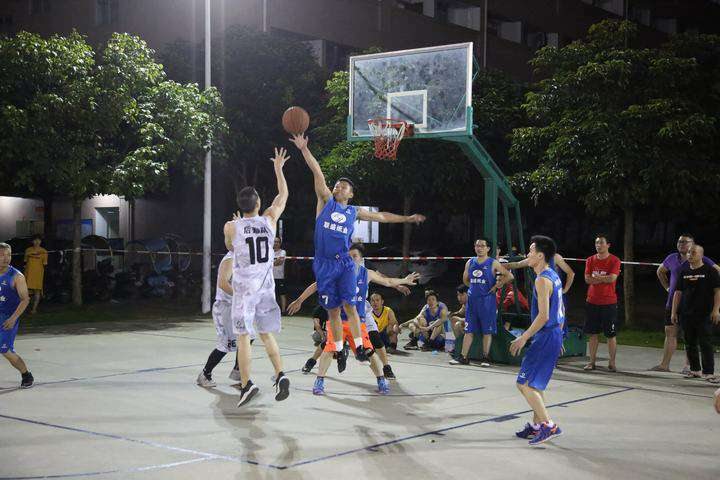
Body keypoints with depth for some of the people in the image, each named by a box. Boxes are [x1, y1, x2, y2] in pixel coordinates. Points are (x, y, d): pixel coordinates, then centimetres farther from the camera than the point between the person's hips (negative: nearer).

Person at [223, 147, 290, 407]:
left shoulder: (231, 227, -8)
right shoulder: (269, 220, -1)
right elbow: (283, 195, 16)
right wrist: (278, 168, 24)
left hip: (244, 288, -3)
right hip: (266, 286, 3)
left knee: (243, 337, 1)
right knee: (267, 334, 14)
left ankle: (246, 384, -6)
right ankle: (280, 375, 0)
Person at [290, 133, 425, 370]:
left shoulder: (354, 212, 13)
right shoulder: (326, 202, 8)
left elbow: (381, 216, 24)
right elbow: (318, 173, 1)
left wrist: (406, 218, 26)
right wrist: (303, 149, -3)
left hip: (344, 262, 0)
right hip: (324, 264, 0)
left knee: (349, 304, -11)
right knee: (332, 309, 4)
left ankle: (360, 347, -10)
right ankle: (339, 349, 13)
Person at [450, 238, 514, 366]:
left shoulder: (493, 263, -5)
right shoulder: (470, 263, 9)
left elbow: (509, 276, -9)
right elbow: (465, 279, 23)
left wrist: (496, 286, -9)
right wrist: (474, 287, 11)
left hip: (487, 300, -4)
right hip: (472, 299, 4)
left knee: (487, 331, 0)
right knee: (469, 330, 6)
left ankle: (485, 357, 7)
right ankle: (463, 357, 8)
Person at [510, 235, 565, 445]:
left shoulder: (542, 280, -18)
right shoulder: (554, 276, 13)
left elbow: (543, 315, -24)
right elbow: (560, 311, 19)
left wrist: (523, 338, -20)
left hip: (545, 337, -10)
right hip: (554, 335, 10)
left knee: (524, 383, -6)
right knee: (535, 384, 19)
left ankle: (548, 425, -7)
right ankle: (536, 425, 26)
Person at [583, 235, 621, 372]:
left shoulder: (614, 261, -3)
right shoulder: (590, 260, 8)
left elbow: (612, 278, -16)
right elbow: (587, 279, -2)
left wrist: (596, 277, -6)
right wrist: (604, 278, -9)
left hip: (609, 302, -3)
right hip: (592, 301, 3)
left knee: (611, 334, 0)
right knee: (593, 333, 6)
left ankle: (612, 363, 8)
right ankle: (592, 361, 12)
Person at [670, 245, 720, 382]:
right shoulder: (684, 272, 11)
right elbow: (678, 292, 14)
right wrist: (674, 311, 9)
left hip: (704, 315, -5)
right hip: (686, 314, 5)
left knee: (705, 344, -7)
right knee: (690, 344, 9)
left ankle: (708, 373, -5)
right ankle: (695, 370, 19)